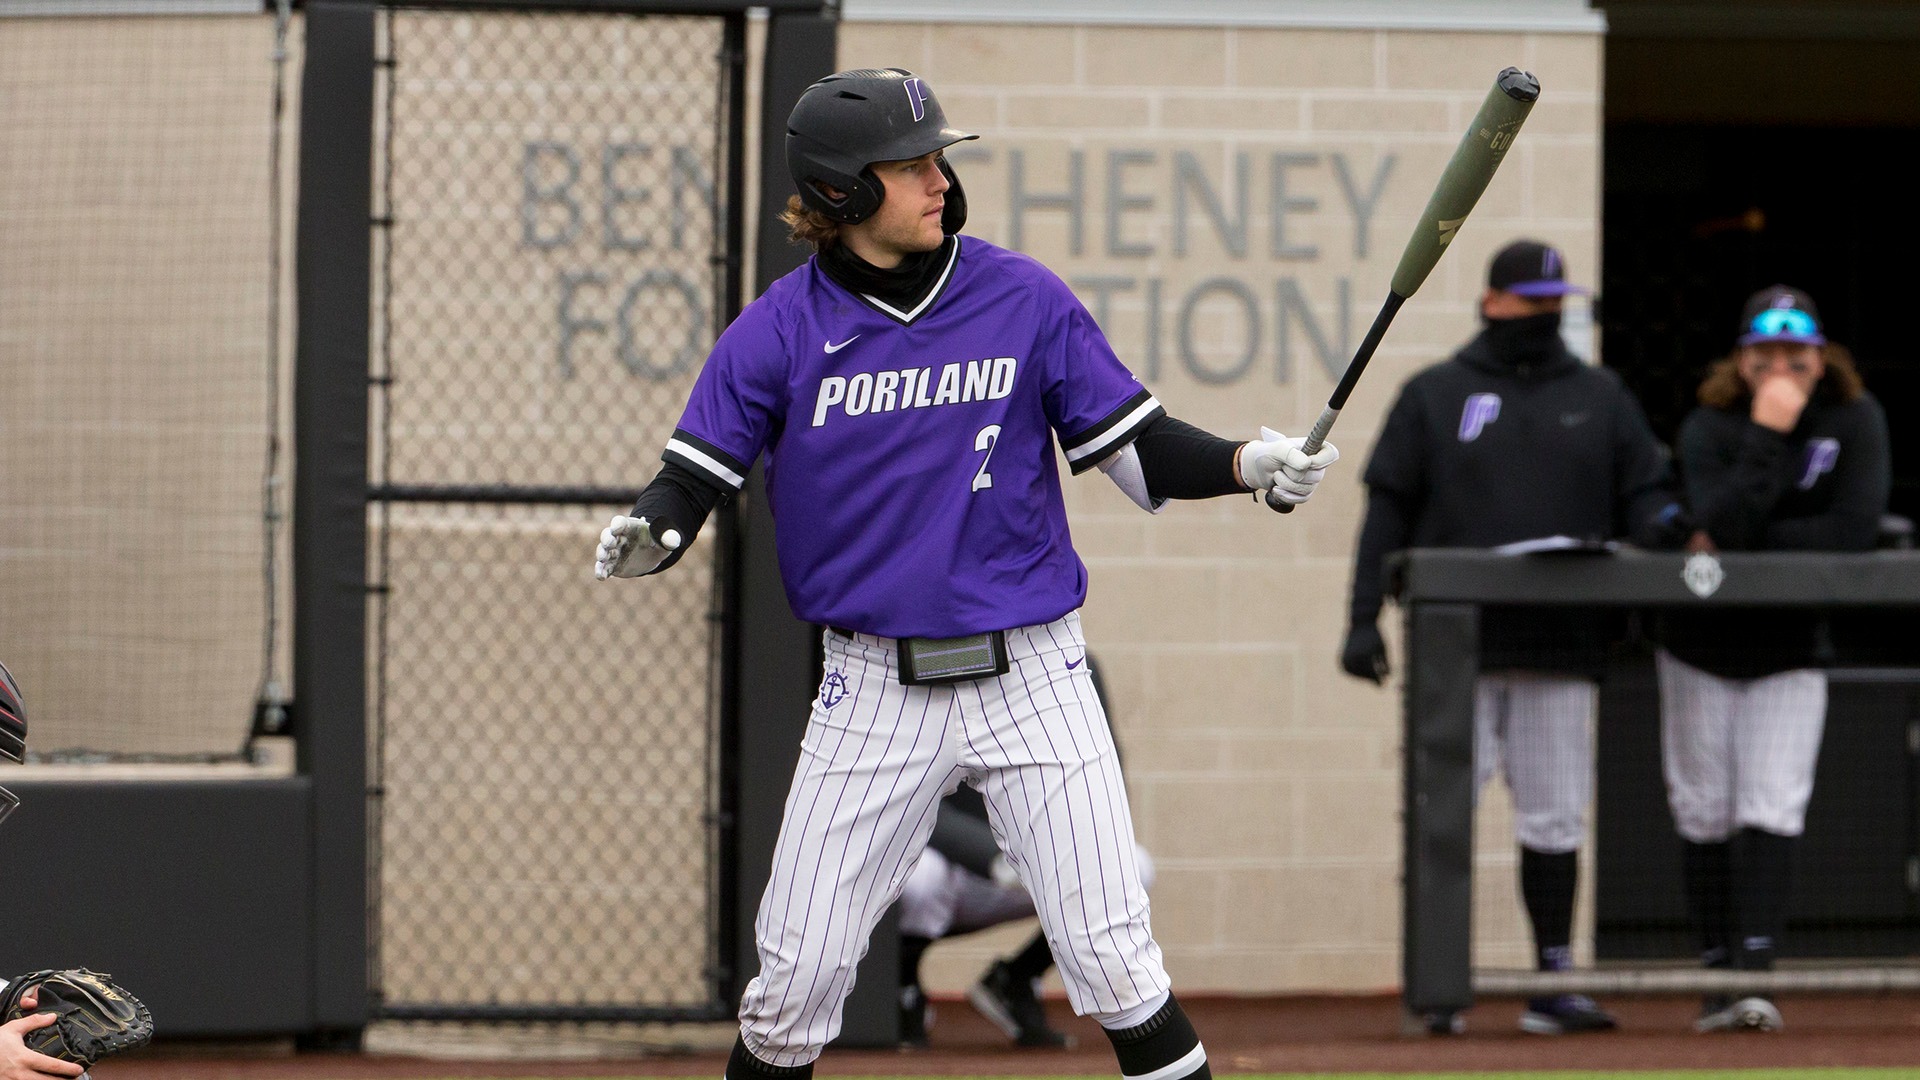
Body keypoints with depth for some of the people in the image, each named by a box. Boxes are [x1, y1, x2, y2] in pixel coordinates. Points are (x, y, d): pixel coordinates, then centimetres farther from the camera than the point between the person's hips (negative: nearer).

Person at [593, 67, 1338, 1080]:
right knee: (796, 977, 2)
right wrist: (649, 532, -25)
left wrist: (1249, 464, -15)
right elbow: (694, 476, -2)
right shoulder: (781, 330, -3)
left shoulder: (1026, 300, -2)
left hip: (1033, 679, 0)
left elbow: (1139, 452, 3)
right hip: (874, 685, 0)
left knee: (1112, 959, -6)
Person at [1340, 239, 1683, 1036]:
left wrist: (1661, 524, -13)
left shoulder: (1600, 398, 14)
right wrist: (1364, 618, -3)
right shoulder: (1435, 396, 8)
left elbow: (1643, 492, 12)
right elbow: (1389, 512, 5)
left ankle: (1553, 980, 6)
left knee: (1554, 818, 2)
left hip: (1561, 645, 2)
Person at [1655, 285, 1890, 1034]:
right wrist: (1767, 433, -35)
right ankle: (1718, 970, 13)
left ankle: (1754, 974, -19)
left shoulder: (1854, 420, -11)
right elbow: (1720, 524, -31)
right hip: (1700, 642, 1)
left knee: (1771, 810, -12)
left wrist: (1740, 546, -21)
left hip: (1790, 648, -1)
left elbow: (1856, 531, -23)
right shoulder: (1709, 429, -15)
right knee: (1704, 811, 4)